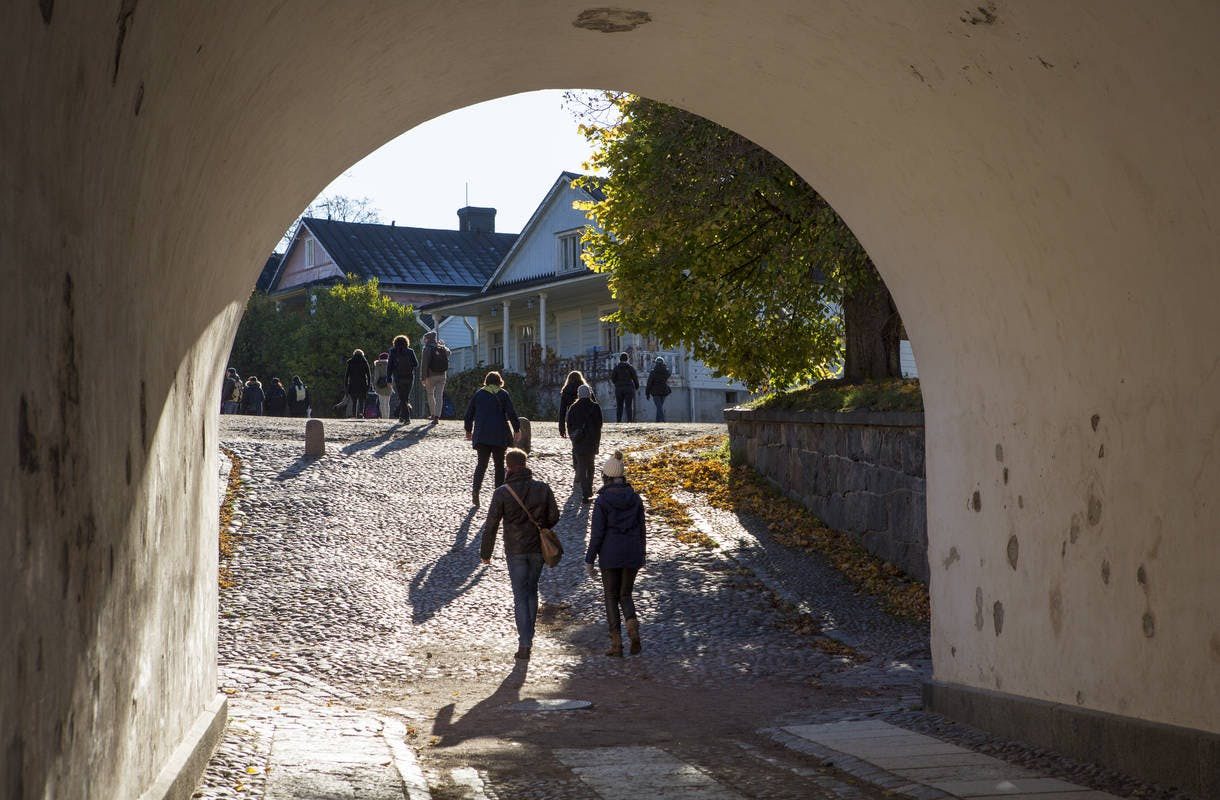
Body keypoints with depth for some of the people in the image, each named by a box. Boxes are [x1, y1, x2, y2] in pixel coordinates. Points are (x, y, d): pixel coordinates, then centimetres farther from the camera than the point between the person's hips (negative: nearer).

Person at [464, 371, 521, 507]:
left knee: (481, 463, 2)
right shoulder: (503, 394, -1)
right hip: (499, 434, -2)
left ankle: (475, 489, -18)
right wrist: (517, 429, 5)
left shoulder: (479, 394, 7)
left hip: (481, 435, 2)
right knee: (499, 464, 8)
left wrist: (468, 430, 21)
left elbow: (469, 413, 10)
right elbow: (511, 413, -5)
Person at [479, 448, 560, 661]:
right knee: (532, 591, 19)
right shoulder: (542, 488, -4)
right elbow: (554, 516, 2)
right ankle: (528, 636, 26)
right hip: (538, 548, 3)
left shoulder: (502, 492, -12)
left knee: (520, 596, 1)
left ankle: (524, 644, -5)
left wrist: (485, 552, 0)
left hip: (515, 551, -3)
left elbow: (491, 525, -10)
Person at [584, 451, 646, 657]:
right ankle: (632, 626, -11)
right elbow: (641, 529, 5)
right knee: (625, 595, 17)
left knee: (611, 597, 11)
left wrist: (589, 560, -4)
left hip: (610, 555, -3)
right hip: (632, 554, 3)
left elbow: (597, 533, -12)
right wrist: (641, 556, 16)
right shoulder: (635, 498, 0)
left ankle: (616, 644, 7)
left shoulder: (602, 501, -12)